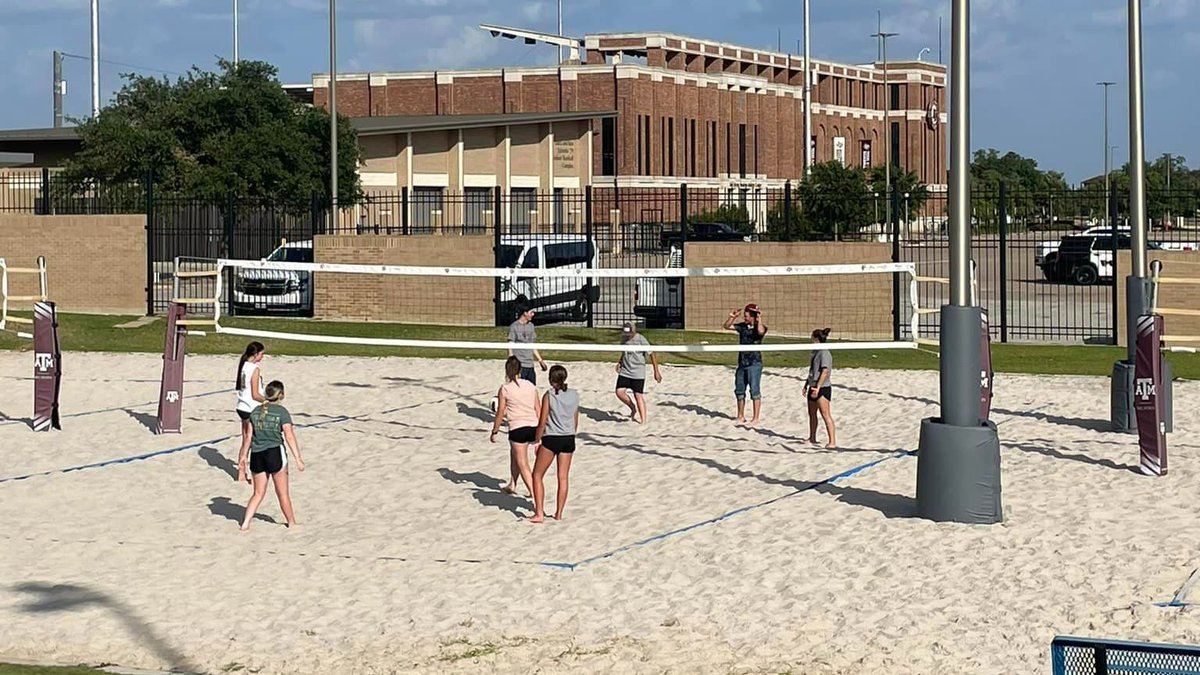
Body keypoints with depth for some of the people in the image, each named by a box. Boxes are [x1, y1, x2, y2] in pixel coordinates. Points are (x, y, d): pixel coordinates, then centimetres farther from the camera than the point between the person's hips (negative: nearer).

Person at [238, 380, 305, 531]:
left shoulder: (256, 411, 8)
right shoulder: (282, 412, -6)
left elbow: (249, 436, 9)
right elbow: (290, 437, -10)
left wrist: (244, 456, 16)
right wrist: (298, 458, -10)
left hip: (256, 455, 4)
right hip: (275, 453, -4)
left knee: (258, 493, 13)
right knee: (283, 493, 9)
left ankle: (245, 523, 2)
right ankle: (292, 523, 22)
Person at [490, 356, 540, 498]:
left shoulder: (505, 389, -5)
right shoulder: (531, 386, 6)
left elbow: (500, 413, -3)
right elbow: (538, 410, 9)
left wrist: (494, 431, 9)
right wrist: (539, 433, 17)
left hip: (517, 428, -5)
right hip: (533, 426, 5)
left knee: (523, 465, 1)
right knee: (514, 453, 28)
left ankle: (534, 492, -7)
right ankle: (512, 485, 36)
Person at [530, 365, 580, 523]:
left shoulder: (549, 396, -10)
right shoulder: (574, 395, 4)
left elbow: (542, 422, -10)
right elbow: (576, 421, 11)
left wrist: (537, 440, -1)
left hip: (551, 438, -5)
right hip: (569, 439, 5)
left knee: (537, 475, 6)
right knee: (563, 477, 10)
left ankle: (539, 513, 0)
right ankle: (559, 514, 14)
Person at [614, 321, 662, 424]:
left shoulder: (641, 339, -14)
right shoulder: (624, 338, 5)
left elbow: (652, 354, -11)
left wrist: (656, 371, -12)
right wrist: (620, 362, 9)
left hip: (638, 373, -6)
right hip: (625, 371, 6)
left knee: (638, 395, -7)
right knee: (619, 392, -5)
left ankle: (643, 419, -1)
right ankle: (633, 408, 19)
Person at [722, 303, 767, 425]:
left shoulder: (760, 327, -8)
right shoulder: (742, 326, 7)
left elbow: (760, 331, -32)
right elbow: (727, 326, 10)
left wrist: (759, 318, -24)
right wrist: (732, 317, -4)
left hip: (754, 364, -7)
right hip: (742, 363, 7)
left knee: (755, 391, -4)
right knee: (739, 391, 12)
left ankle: (756, 418, 2)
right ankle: (740, 417, 23)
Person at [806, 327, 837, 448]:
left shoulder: (824, 353, -16)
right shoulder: (816, 352, 15)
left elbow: (825, 371, -23)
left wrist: (818, 387, -28)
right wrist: (806, 385, 26)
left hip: (822, 388, -10)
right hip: (814, 387, 10)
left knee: (825, 415, -13)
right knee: (812, 414, 19)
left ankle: (832, 442, -14)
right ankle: (812, 438, 33)